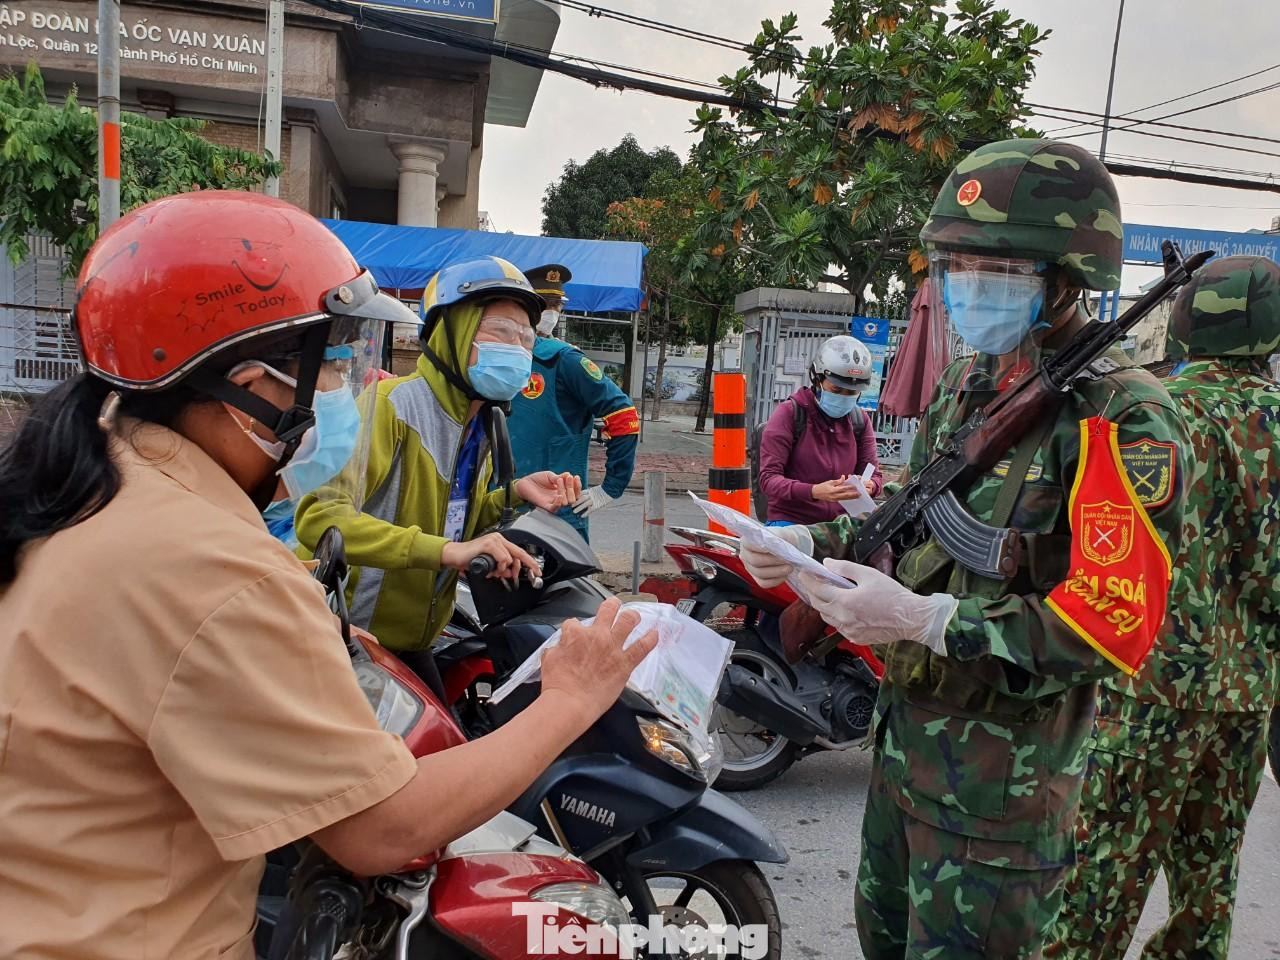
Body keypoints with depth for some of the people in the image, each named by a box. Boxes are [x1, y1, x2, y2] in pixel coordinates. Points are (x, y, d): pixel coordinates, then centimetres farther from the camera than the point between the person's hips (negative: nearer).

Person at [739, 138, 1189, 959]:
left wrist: (929, 621, -31)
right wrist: (814, 543, -2)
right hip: (908, 730, 8)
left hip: (1002, 772, -8)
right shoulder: (967, 386, 7)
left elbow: (1115, 627, -25)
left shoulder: (1121, 420, -19)